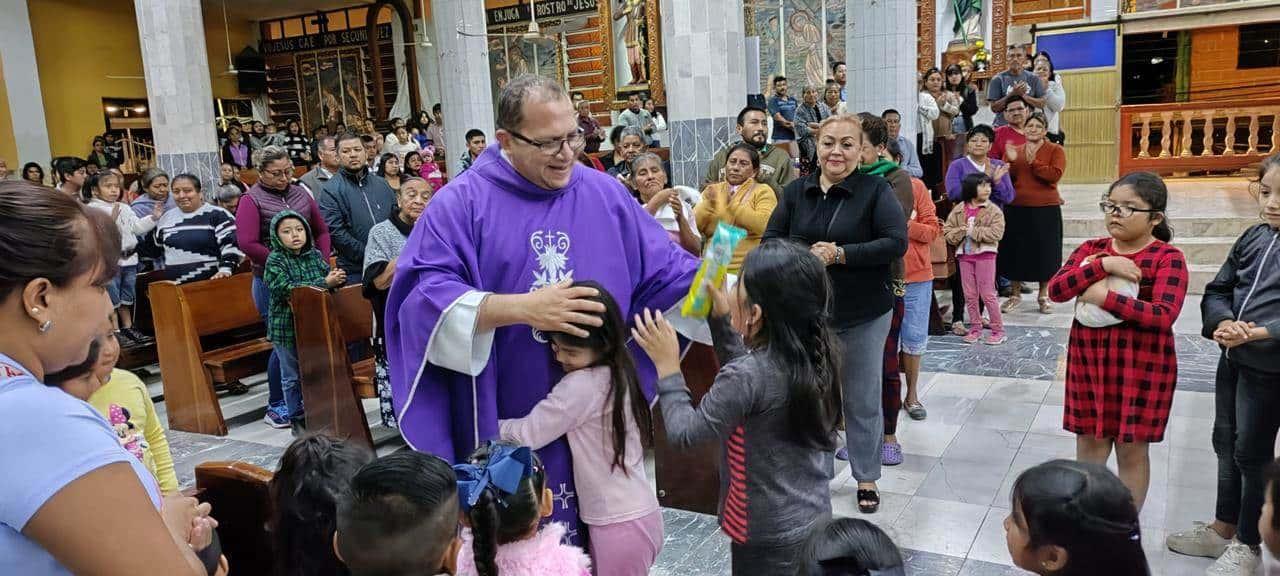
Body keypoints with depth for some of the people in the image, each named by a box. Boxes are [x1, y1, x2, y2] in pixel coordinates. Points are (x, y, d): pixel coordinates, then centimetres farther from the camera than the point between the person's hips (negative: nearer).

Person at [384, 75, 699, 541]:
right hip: (504, 425, -3)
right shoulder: (462, 202, -7)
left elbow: (664, 270, 6)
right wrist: (522, 308, -27)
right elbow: (423, 294, -17)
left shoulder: (605, 195, 5)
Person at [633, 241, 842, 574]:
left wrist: (667, 365, -9)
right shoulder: (815, 354, -6)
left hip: (770, 538, -7)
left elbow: (683, 433, -18)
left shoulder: (748, 374, -28)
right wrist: (720, 320, 5)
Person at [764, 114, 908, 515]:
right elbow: (770, 241, 3)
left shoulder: (876, 190, -8)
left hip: (863, 315, -3)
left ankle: (866, 479, 27)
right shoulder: (796, 191, 2)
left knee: (863, 400, 10)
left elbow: (897, 243, -15)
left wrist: (840, 254, -23)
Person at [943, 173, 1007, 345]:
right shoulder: (958, 210, 4)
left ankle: (998, 330, 10)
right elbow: (947, 232, 3)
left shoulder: (994, 210, -5)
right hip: (964, 256, 4)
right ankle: (975, 328, 23)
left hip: (985, 255, -4)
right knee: (970, 295, 10)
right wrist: (962, 232, -15)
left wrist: (973, 231, -17)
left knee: (988, 295, -1)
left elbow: (996, 233, -17)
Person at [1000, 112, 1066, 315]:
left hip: (1045, 209, -3)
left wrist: (1033, 162, -16)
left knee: (1044, 251, 4)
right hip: (1016, 209, 3)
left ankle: (1044, 295, 20)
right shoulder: (1014, 150, 11)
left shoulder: (1055, 150, 1)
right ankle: (1016, 294, 22)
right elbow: (1006, 179, 5)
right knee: (1016, 250, 7)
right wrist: (1011, 161, -12)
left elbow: (1055, 175, -15)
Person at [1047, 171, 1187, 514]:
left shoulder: (1167, 257, -9)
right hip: (1088, 359, 4)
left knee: (1132, 449, 8)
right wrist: (1103, 265, -21)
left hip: (1142, 365, -4)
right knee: (1089, 441, 13)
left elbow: (1164, 315, -22)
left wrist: (1104, 297, -21)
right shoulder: (1090, 250, 4)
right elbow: (1055, 290, -10)